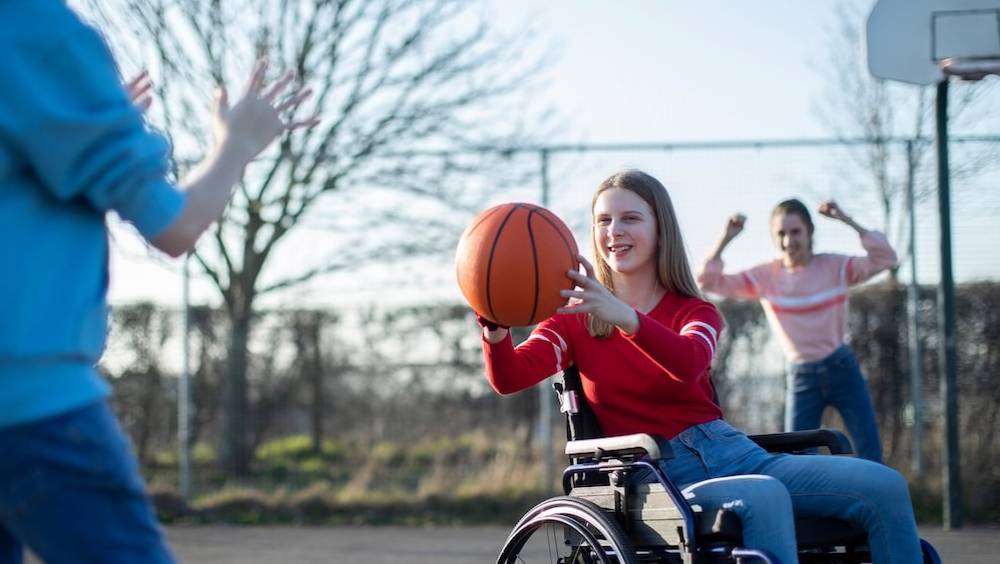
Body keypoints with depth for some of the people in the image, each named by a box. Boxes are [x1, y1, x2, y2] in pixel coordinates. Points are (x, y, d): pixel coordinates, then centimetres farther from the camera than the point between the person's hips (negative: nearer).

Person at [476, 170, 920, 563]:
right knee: (764, 496, -37)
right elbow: (508, 378, -10)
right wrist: (496, 330, -33)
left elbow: (688, 363, -15)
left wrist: (623, 315, -35)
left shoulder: (696, 314, 12)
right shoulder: (575, 318, 9)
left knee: (884, 486, -16)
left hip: (730, 450, 4)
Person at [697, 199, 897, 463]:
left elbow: (885, 258, -19)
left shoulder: (835, 266, -7)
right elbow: (708, 281, -7)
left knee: (870, 456, -1)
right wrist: (725, 238, -18)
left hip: (842, 369, -1)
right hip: (801, 377, 1)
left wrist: (848, 221, -24)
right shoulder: (764, 277, -3)